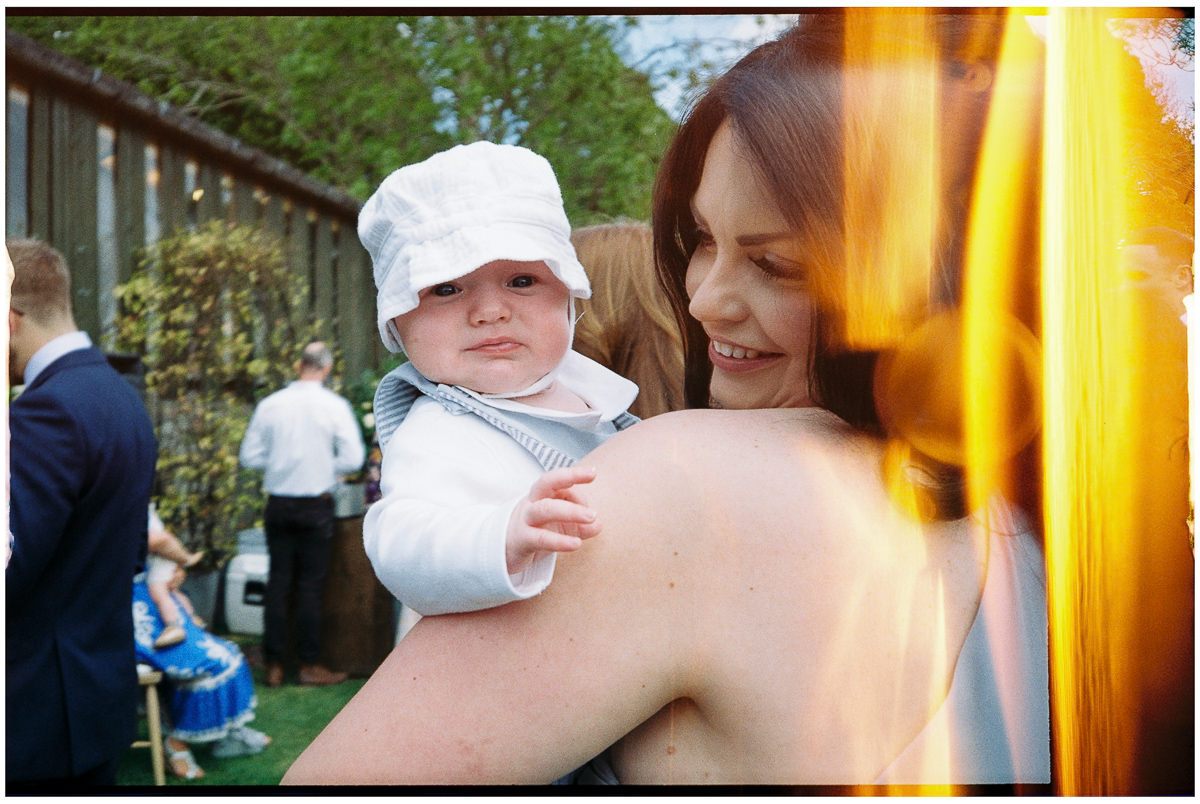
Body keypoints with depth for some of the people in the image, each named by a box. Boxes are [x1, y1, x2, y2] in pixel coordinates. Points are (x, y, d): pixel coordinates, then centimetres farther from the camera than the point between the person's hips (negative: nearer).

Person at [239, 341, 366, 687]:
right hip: (316, 505, -3)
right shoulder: (335, 406, -7)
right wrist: (327, 467, 5)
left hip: (278, 503, 3)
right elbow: (354, 457, -11)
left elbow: (249, 456, 3)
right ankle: (310, 665, 8)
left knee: (278, 581, 8)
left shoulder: (270, 405, 1)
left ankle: (274, 666, 12)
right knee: (310, 586, 3)